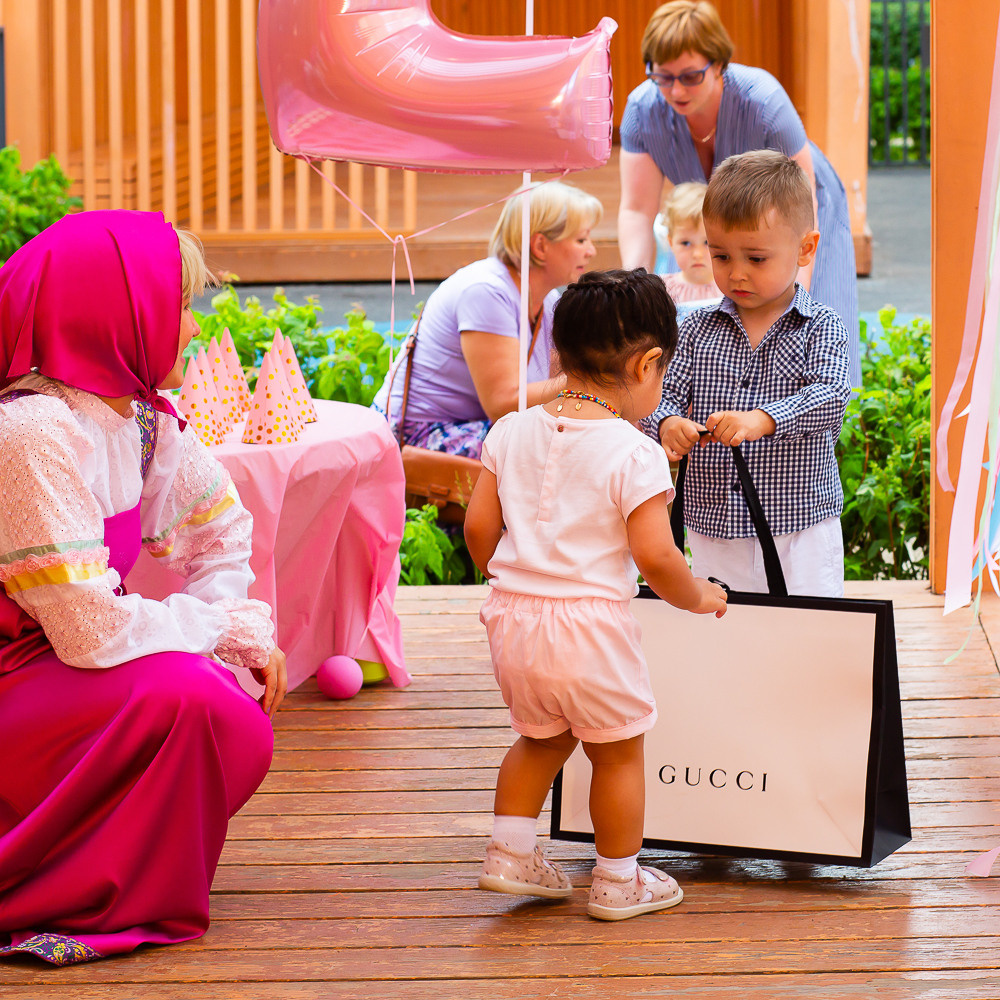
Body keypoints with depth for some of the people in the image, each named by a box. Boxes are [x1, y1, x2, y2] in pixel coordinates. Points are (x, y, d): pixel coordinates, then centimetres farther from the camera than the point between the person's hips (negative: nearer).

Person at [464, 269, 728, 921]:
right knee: (619, 751, 12)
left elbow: (479, 530, 7)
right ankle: (618, 883, 21)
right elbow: (654, 557, -17)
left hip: (513, 619, 6)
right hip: (591, 622, -6)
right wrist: (698, 597, 1)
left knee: (542, 738, 27)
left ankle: (510, 854, 27)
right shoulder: (635, 454, -14)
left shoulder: (512, 432, 4)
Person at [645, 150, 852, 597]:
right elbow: (665, 392, 4)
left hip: (799, 531, -3)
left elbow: (830, 397, -17)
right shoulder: (699, 327, 6)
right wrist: (668, 423, -20)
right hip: (712, 528, 3)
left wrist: (762, 420, -33)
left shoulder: (821, 327, -4)